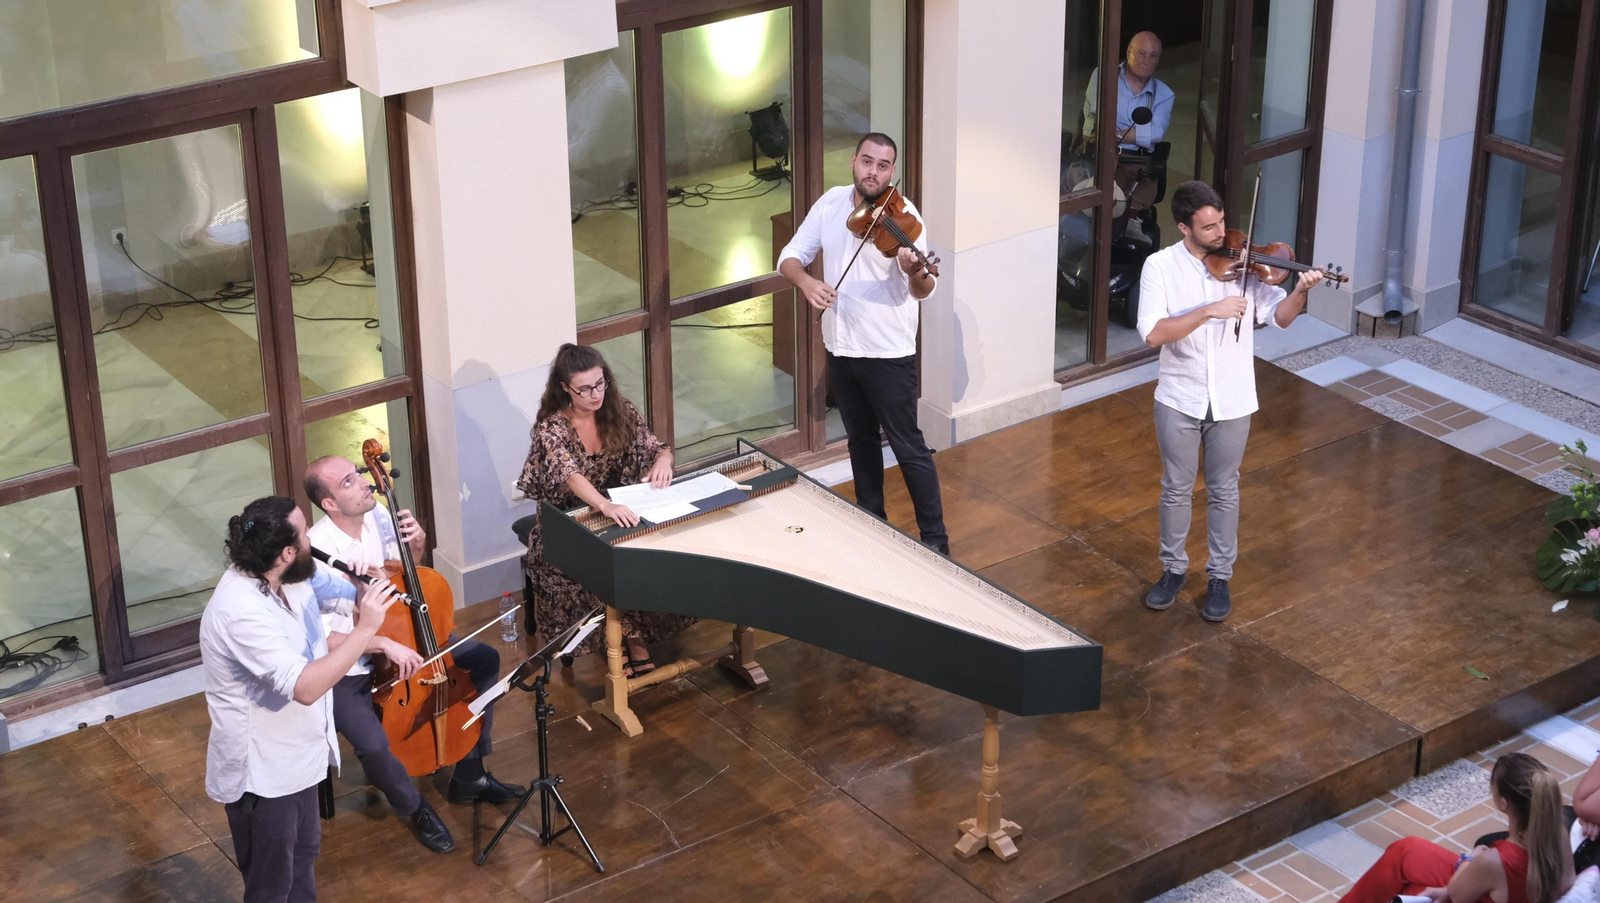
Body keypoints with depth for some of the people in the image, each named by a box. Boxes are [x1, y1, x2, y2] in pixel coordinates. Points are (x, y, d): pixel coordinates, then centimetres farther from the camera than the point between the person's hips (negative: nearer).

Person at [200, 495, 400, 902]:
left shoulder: (292, 575, -8)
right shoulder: (241, 610, -34)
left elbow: (350, 595, 8)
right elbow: (304, 687, -40)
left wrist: (369, 587, -15)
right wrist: (365, 629, -38)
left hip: (295, 755, 9)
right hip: (262, 771, -9)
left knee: (304, 852, 29)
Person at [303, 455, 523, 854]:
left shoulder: (377, 517, -9)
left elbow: (409, 560, 14)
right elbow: (321, 639, -30)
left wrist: (417, 542, -8)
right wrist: (385, 645, -34)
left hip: (396, 639, 7)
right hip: (345, 668, -7)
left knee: (485, 660, 3)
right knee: (373, 745, -30)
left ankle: (469, 776, 17)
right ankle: (415, 808, 5)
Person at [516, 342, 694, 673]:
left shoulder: (620, 411, -4)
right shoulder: (552, 427, -18)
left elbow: (658, 448, 0)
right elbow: (570, 475, -34)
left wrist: (663, 459, -27)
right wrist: (606, 506, -53)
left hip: (619, 510, 4)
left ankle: (634, 636, -12)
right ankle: (629, 634, -11)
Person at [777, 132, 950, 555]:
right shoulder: (830, 203, 0)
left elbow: (923, 291, -24)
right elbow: (790, 256, 2)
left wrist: (916, 273, -48)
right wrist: (805, 280, -20)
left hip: (888, 352, -5)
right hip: (840, 346, 5)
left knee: (908, 446, 2)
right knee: (861, 440, 20)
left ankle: (935, 538, 12)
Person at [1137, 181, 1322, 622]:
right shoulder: (1160, 267, -11)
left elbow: (1278, 317, -9)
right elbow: (1153, 333, -21)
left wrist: (1300, 292, -29)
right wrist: (1210, 310, -30)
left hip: (1231, 401, 1)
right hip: (1179, 399, 0)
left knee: (1223, 491, 13)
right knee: (1176, 488, 15)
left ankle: (1220, 577, 27)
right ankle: (1173, 569, 33)